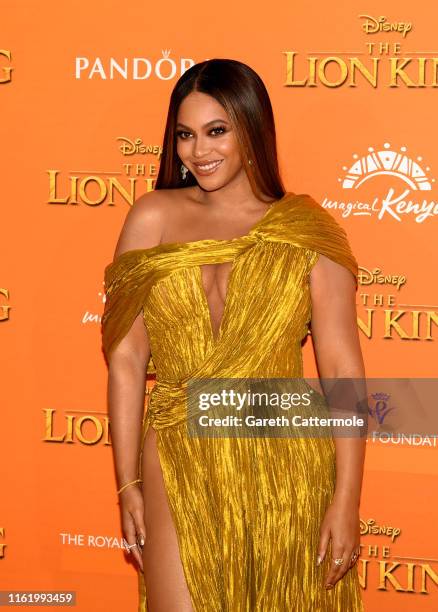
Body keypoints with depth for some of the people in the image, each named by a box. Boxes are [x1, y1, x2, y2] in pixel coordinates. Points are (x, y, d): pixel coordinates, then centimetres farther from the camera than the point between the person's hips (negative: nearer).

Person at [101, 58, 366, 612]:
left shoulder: (308, 231, 0)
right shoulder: (153, 218, 3)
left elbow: (342, 369, -4)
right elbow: (126, 359, 2)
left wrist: (346, 500, -9)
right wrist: (128, 484, -1)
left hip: (288, 475, 0)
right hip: (179, 467, 0)